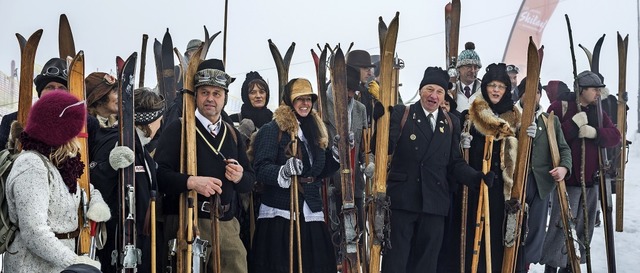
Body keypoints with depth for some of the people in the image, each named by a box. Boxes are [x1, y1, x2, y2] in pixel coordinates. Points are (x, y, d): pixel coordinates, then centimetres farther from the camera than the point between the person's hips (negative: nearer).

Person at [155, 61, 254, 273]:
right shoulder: (178, 129, -1)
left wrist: (240, 177, -6)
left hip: (228, 225, 5)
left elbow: (250, 180, 17)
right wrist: (191, 182, -25)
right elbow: (159, 173, -11)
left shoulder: (232, 134, 16)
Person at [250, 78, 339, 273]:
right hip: (280, 215, -6)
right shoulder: (273, 129, -4)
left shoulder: (315, 130, 17)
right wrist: (283, 171, -31)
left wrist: (334, 155, 5)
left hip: (311, 214, 6)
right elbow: (261, 169, -13)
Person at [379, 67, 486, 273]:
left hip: (434, 204, 3)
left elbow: (455, 163, 12)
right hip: (401, 200, -3)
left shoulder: (452, 123, 13)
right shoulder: (401, 113, 2)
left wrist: (477, 177, -6)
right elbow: (385, 148, -10)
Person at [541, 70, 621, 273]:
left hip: (591, 180, 7)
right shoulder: (560, 107, -6)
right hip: (568, 179, -7)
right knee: (562, 227, -9)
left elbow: (615, 135, 3)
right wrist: (573, 124, -24)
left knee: (584, 227, 12)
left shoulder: (597, 111, 13)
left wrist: (595, 133, -15)